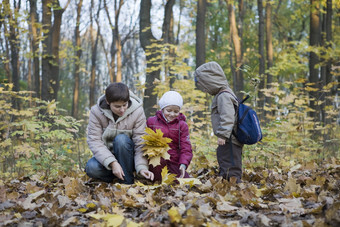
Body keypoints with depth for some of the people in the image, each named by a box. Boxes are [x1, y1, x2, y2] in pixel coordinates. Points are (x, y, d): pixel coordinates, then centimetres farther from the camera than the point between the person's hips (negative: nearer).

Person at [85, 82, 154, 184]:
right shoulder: (96, 112, -12)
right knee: (91, 168, -31)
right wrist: (112, 163, -32)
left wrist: (142, 167, -31)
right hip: (106, 155, 1)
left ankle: (127, 182, -21)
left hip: (127, 157, 0)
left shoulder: (137, 111, -14)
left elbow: (140, 143, -16)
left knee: (121, 139, -32)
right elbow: (94, 141, -19)